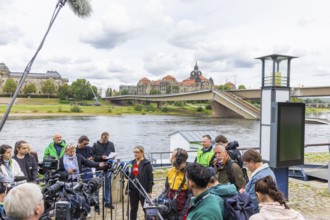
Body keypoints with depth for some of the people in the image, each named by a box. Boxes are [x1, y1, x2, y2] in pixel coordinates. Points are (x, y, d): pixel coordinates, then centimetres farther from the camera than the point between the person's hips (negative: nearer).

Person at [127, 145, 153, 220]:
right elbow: (129, 176, 15)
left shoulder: (147, 164, -7)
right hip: (133, 189, 5)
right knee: (133, 209, 13)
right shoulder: (132, 163, 9)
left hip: (143, 189, -5)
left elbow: (150, 178, -9)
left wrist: (149, 191, -12)